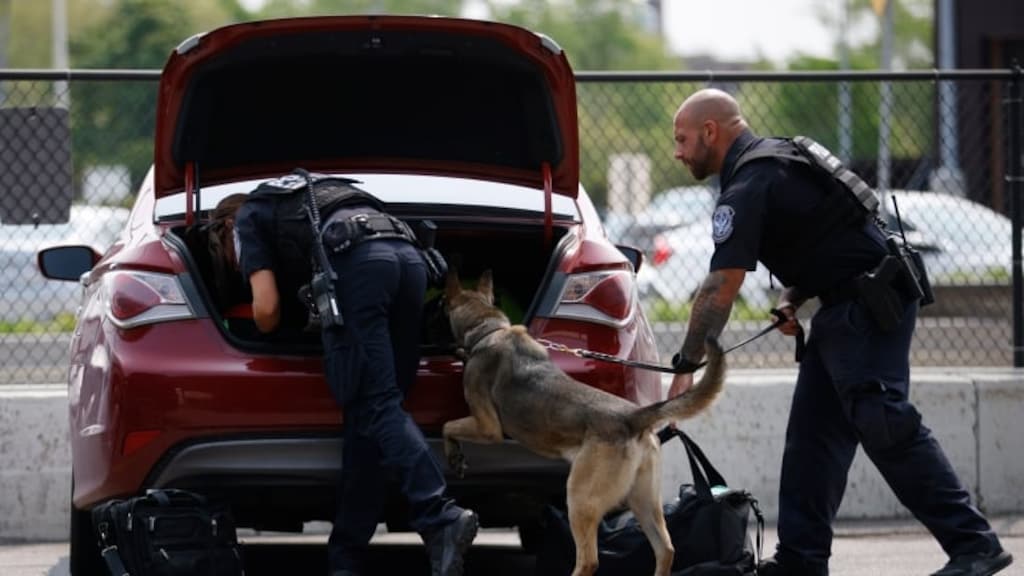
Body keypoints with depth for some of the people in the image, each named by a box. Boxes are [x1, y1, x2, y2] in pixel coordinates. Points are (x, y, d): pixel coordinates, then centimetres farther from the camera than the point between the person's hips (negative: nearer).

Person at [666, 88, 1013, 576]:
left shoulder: (747, 189, -14)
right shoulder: (772, 161, 18)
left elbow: (721, 288, -19)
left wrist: (686, 367, -17)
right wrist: (791, 300, 8)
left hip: (869, 304, -11)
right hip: (847, 306, 11)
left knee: (884, 424, -18)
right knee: (814, 433, 8)